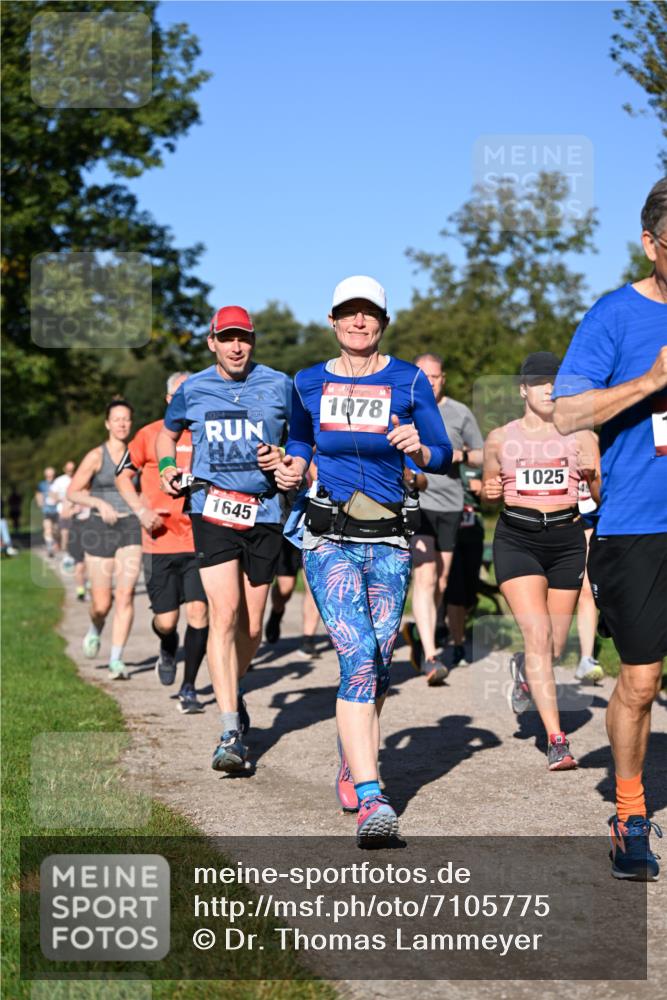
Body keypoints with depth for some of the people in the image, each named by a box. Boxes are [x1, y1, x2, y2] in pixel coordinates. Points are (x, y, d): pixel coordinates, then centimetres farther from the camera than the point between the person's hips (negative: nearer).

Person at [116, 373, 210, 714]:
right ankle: (168, 650, 38)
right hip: (160, 542, -1)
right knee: (165, 620, 0)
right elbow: (123, 476, 9)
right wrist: (142, 511, -5)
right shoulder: (150, 435, 1)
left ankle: (188, 689, 5)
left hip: (200, 541, 1)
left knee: (199, 611, -9)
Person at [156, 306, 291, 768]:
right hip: (212, 510, -1)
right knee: (224, 613, -16)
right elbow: (167, 433, 25)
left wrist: (286, 458, -7)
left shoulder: (280, 386, 4)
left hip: (264, 512, 1)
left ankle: (232, 691, 37)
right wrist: (168, 468, 6)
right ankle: (231, 732, -16)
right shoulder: (192, 389, 7)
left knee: (251, 626, 7)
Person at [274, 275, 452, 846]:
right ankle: (370, 798, -23)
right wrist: (292, 468, 4)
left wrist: (419, 449, -17)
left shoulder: (409, 381, 3)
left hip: (390, 541, 1)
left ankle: (351, 771, 30)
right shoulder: (309, 384, 8)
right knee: (359, 658, -17)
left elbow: (445, 457, 5)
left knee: (378, 664, 6)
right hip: (331, 540, -1)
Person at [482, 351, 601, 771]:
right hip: (517, 537, -1)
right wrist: (490, 492, -4)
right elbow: (490, 487, 19)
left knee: (556, 647, 8)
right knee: (538, 635, -16)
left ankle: (524, 668, 46)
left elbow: (603, 494, 3)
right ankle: (556, 740, -15)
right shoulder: (500, 439, 6)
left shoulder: (580, 435, 5)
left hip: (566, 538, 2)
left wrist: (594, 475, -19)